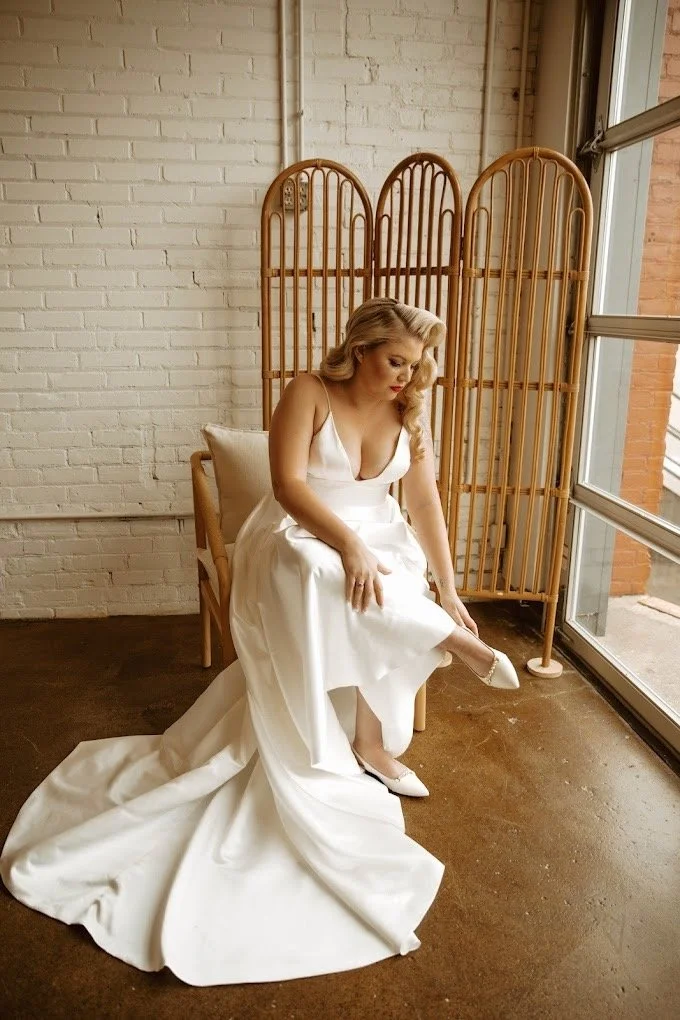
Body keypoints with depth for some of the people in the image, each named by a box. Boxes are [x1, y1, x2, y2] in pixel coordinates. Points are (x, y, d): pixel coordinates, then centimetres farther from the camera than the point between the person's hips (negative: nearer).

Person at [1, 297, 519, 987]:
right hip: (296, 538, -4)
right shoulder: (308, 394, -11)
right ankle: (452, 642, -22)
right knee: (321, 582, -37)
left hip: (374, 538, 5)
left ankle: (370, 741, -6)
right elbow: (288, 483, -21)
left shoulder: (409, 414, 2)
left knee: (372, 610, -26)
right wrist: (349, 544, -34)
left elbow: (425, 503, 1)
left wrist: (447, 591, -2)